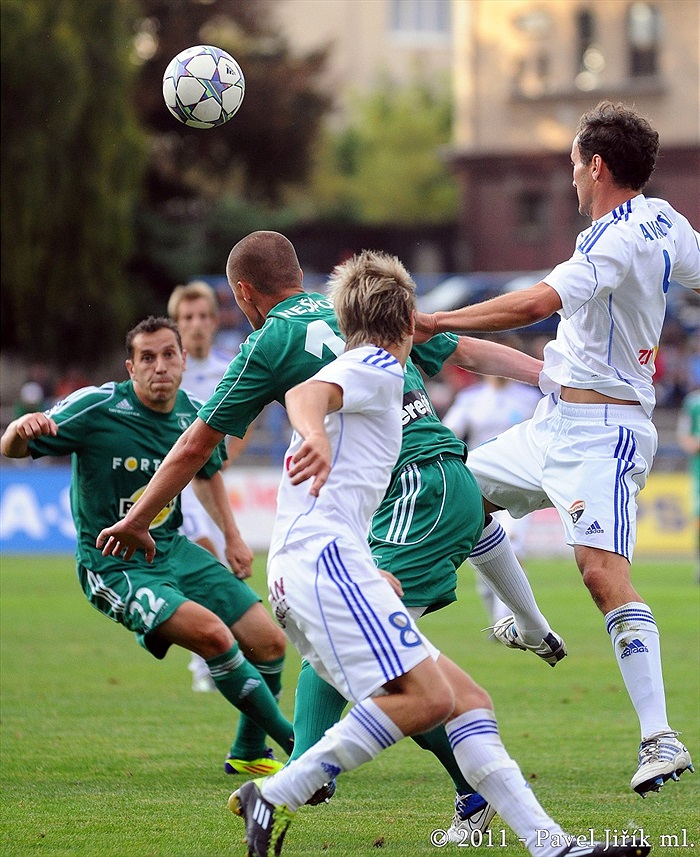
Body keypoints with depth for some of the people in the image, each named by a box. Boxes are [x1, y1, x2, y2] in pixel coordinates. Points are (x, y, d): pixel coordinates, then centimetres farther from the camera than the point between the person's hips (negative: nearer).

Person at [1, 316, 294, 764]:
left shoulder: (195, 414, 0)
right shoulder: (97, 407, -18)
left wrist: (233, 536, 19)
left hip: (174, 551, 7)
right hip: (114, 568, -6)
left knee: (269, 643, 0)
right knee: (212, 633, -28)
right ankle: (292, 741, -11)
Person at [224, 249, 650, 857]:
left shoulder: (366, 371, 31)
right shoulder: (377, 367, 1)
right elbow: (306, 394, -22)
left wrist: (370, 580, 50)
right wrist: (315, 438, -46)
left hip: (299, 574, 10)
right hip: (325, 556, -10)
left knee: (466, 699, 4)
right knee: (427, 697, -24)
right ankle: (273, 797, -23)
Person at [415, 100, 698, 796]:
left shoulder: (619, 242, -22)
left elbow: (539, 301, -34)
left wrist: (437, 323, -32)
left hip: (600, 431, -11)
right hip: (555, 423, 11)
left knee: (603, 570, -23)